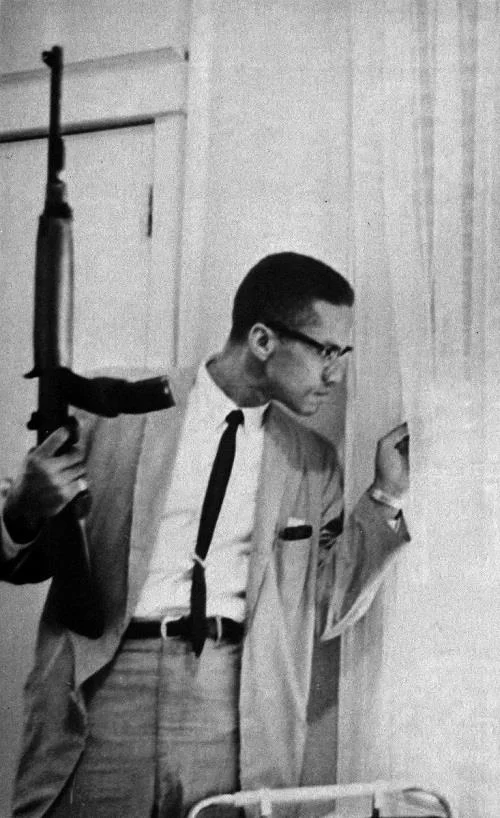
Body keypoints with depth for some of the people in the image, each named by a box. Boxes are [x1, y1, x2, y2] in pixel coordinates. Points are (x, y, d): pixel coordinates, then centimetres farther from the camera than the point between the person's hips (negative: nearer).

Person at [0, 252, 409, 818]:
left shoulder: (313, 465, 10)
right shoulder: (117, 413, 2)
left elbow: (324, 610, 10)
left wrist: (387, 497, 3)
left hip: (237, 713, 2)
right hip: (106, 688, -1)